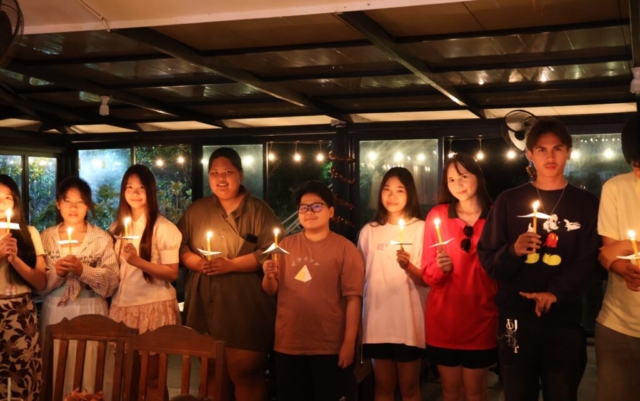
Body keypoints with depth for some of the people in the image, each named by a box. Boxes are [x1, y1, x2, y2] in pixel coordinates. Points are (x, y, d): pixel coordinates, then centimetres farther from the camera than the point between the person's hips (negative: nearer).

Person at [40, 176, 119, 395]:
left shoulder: (102, 238, 1)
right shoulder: (46, 237, 7)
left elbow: (112, 281, -6)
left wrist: (83, 270, -18)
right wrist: (56, 272, -15)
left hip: (90, 311, -2)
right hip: (55, 312, 2)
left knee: (87, 372, 1)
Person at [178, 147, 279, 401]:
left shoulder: (258, 210, 1)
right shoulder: (197, 209, 14)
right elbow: (179, 246, 11)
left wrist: (230, 264, -17)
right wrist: (195, 261, -10)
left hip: (244, 308, -4)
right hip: (204, 307, 4)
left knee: (245, 373, -4)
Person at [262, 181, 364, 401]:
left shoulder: (345, 248, -5)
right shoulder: (285, 245, 7)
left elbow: (353, 298, -9)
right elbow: (270, 290, 10)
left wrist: (349, 342, -13)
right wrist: (269, 276, -12)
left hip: (329, 347, -4)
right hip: (288, 345, 4)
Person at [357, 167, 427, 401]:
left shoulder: (421, 228, -3)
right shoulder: (368, 231, 5)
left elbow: (425, 280, -7)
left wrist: (408, 266, -27)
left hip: (409, 320, -2)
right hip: (377, 319, 3)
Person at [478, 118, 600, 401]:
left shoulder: (586, 203, 6)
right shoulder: (509, 201, 5)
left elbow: (588, 262, -2)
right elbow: (487, 259, 2)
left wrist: (555, 292, -17)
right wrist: (513, 251, -18)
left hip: (564, 319, 0)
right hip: (515, 318, 0)